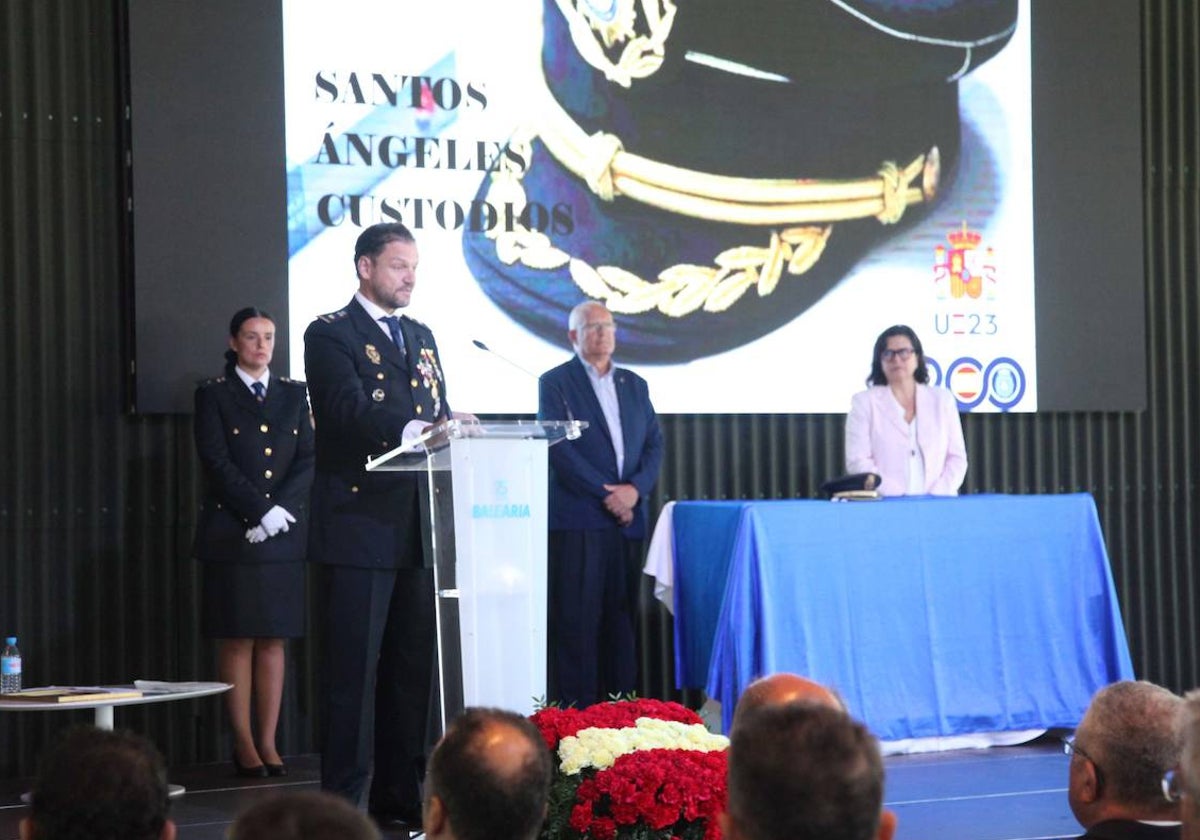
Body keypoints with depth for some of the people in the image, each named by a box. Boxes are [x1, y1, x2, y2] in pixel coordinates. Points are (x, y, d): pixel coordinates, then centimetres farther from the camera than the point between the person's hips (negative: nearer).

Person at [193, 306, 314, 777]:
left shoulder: (293, 395, 14)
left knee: (274, 640, 2)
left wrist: (280, 509, -8)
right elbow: (217, 463, -6)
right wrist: (262, 510, -13)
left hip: (284, 534, 3)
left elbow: (308, 460, 7)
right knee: (237, 640, -3)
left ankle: (268, 742, 4)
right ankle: (243, 743, 0)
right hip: (232, 533, -3)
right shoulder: (214, 395, 4)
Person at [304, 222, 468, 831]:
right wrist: (414, 428, -33)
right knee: (354, 671, -7)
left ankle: (398, 798, 15)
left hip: (417, 528, 7)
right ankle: (342, 803, -4)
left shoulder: (421, 337, 20)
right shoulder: (331, 334, -3)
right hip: (360, 525, -7)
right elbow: (350, 412, -18)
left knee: (412, 666, 9)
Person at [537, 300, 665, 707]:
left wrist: (635, 488, -6)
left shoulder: (634, 385, 18)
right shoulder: (555, 383, 2)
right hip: (576, 520, -5)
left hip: (627, 519, 5)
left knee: (622, 619, 4)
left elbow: (654, 445, 13)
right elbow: (560, 449, -8)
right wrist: (606, 495, -12)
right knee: (577, 621, -7)